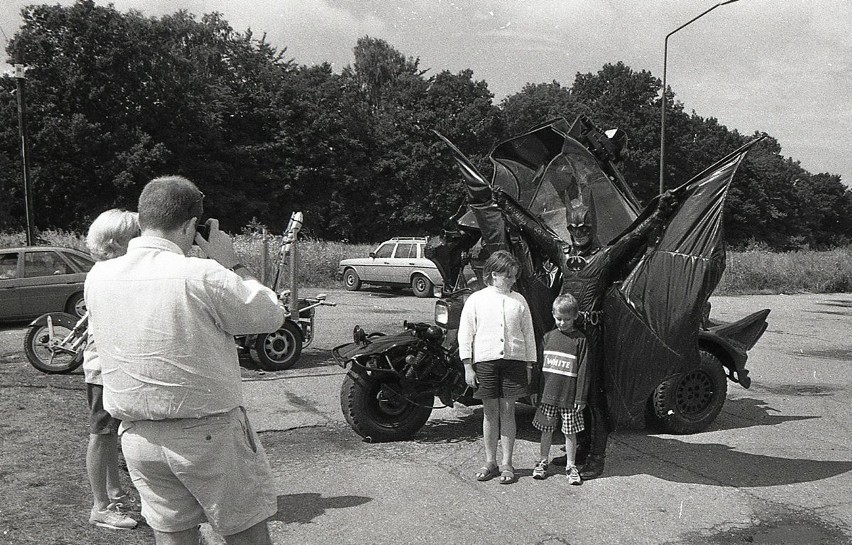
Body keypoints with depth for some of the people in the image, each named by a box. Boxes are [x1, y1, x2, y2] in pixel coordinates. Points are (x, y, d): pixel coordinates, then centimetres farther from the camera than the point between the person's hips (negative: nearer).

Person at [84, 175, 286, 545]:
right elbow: (270, 317, -9)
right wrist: (231, 266, 1)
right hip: (209, 432, -5)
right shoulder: (203, 276, -21)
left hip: (138, 436, 6)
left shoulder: (98, 277, -4)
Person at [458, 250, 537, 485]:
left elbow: (528, 333, 12)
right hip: (485, 360, -1)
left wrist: (530, 364, 8)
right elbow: (465, 334, 2)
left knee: (508, 410, 4)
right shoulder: (476, 299, 2)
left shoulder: (519, 300, 9)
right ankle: (490, 462, 18)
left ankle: (507, 463, 13)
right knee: (490, 411, 6)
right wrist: (468, 367, -2)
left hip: (514, 360, 1)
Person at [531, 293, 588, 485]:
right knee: (546, 430, 11)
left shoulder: (580, 340, -5)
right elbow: (539, 365, 11)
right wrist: (536, 392, 9)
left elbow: (583, 370, -5)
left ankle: (571, 466, 18)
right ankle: (543, 461, 26)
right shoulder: (548, 337, 6)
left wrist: (580, 398, -7)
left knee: (570, 432, 5)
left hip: (569, 397, -3)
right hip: (548, 395, 3)